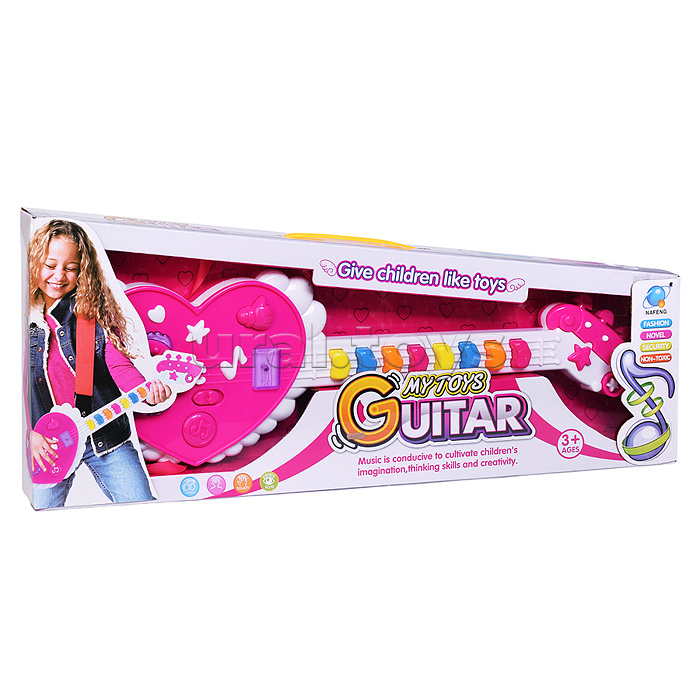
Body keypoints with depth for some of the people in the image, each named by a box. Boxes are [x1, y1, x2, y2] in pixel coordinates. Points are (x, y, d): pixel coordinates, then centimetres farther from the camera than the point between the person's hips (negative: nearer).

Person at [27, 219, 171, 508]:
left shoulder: (94, 310, -1)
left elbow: (119, 364, -8)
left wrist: (147, 392, -27)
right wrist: (27, 433, -8)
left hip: (105, 435, 0)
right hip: (45, 443, 1)